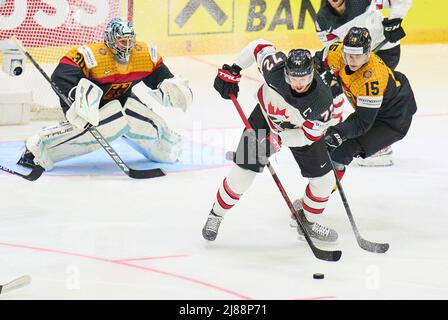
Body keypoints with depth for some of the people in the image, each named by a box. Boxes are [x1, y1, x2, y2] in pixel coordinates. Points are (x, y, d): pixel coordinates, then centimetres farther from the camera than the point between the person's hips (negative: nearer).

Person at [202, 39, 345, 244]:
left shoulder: (322, 100, -37)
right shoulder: (276, 70, -37)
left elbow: (309, 136, -25)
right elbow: (259, 46, -16)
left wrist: (278, 139, -34)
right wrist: (231, 71, -14)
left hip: (300, 131, 0)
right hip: (266, 117, 0)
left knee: (324, 179, -1)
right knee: (242, 173, -6)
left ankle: (308, 223, 25)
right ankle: (216, 215, 18)